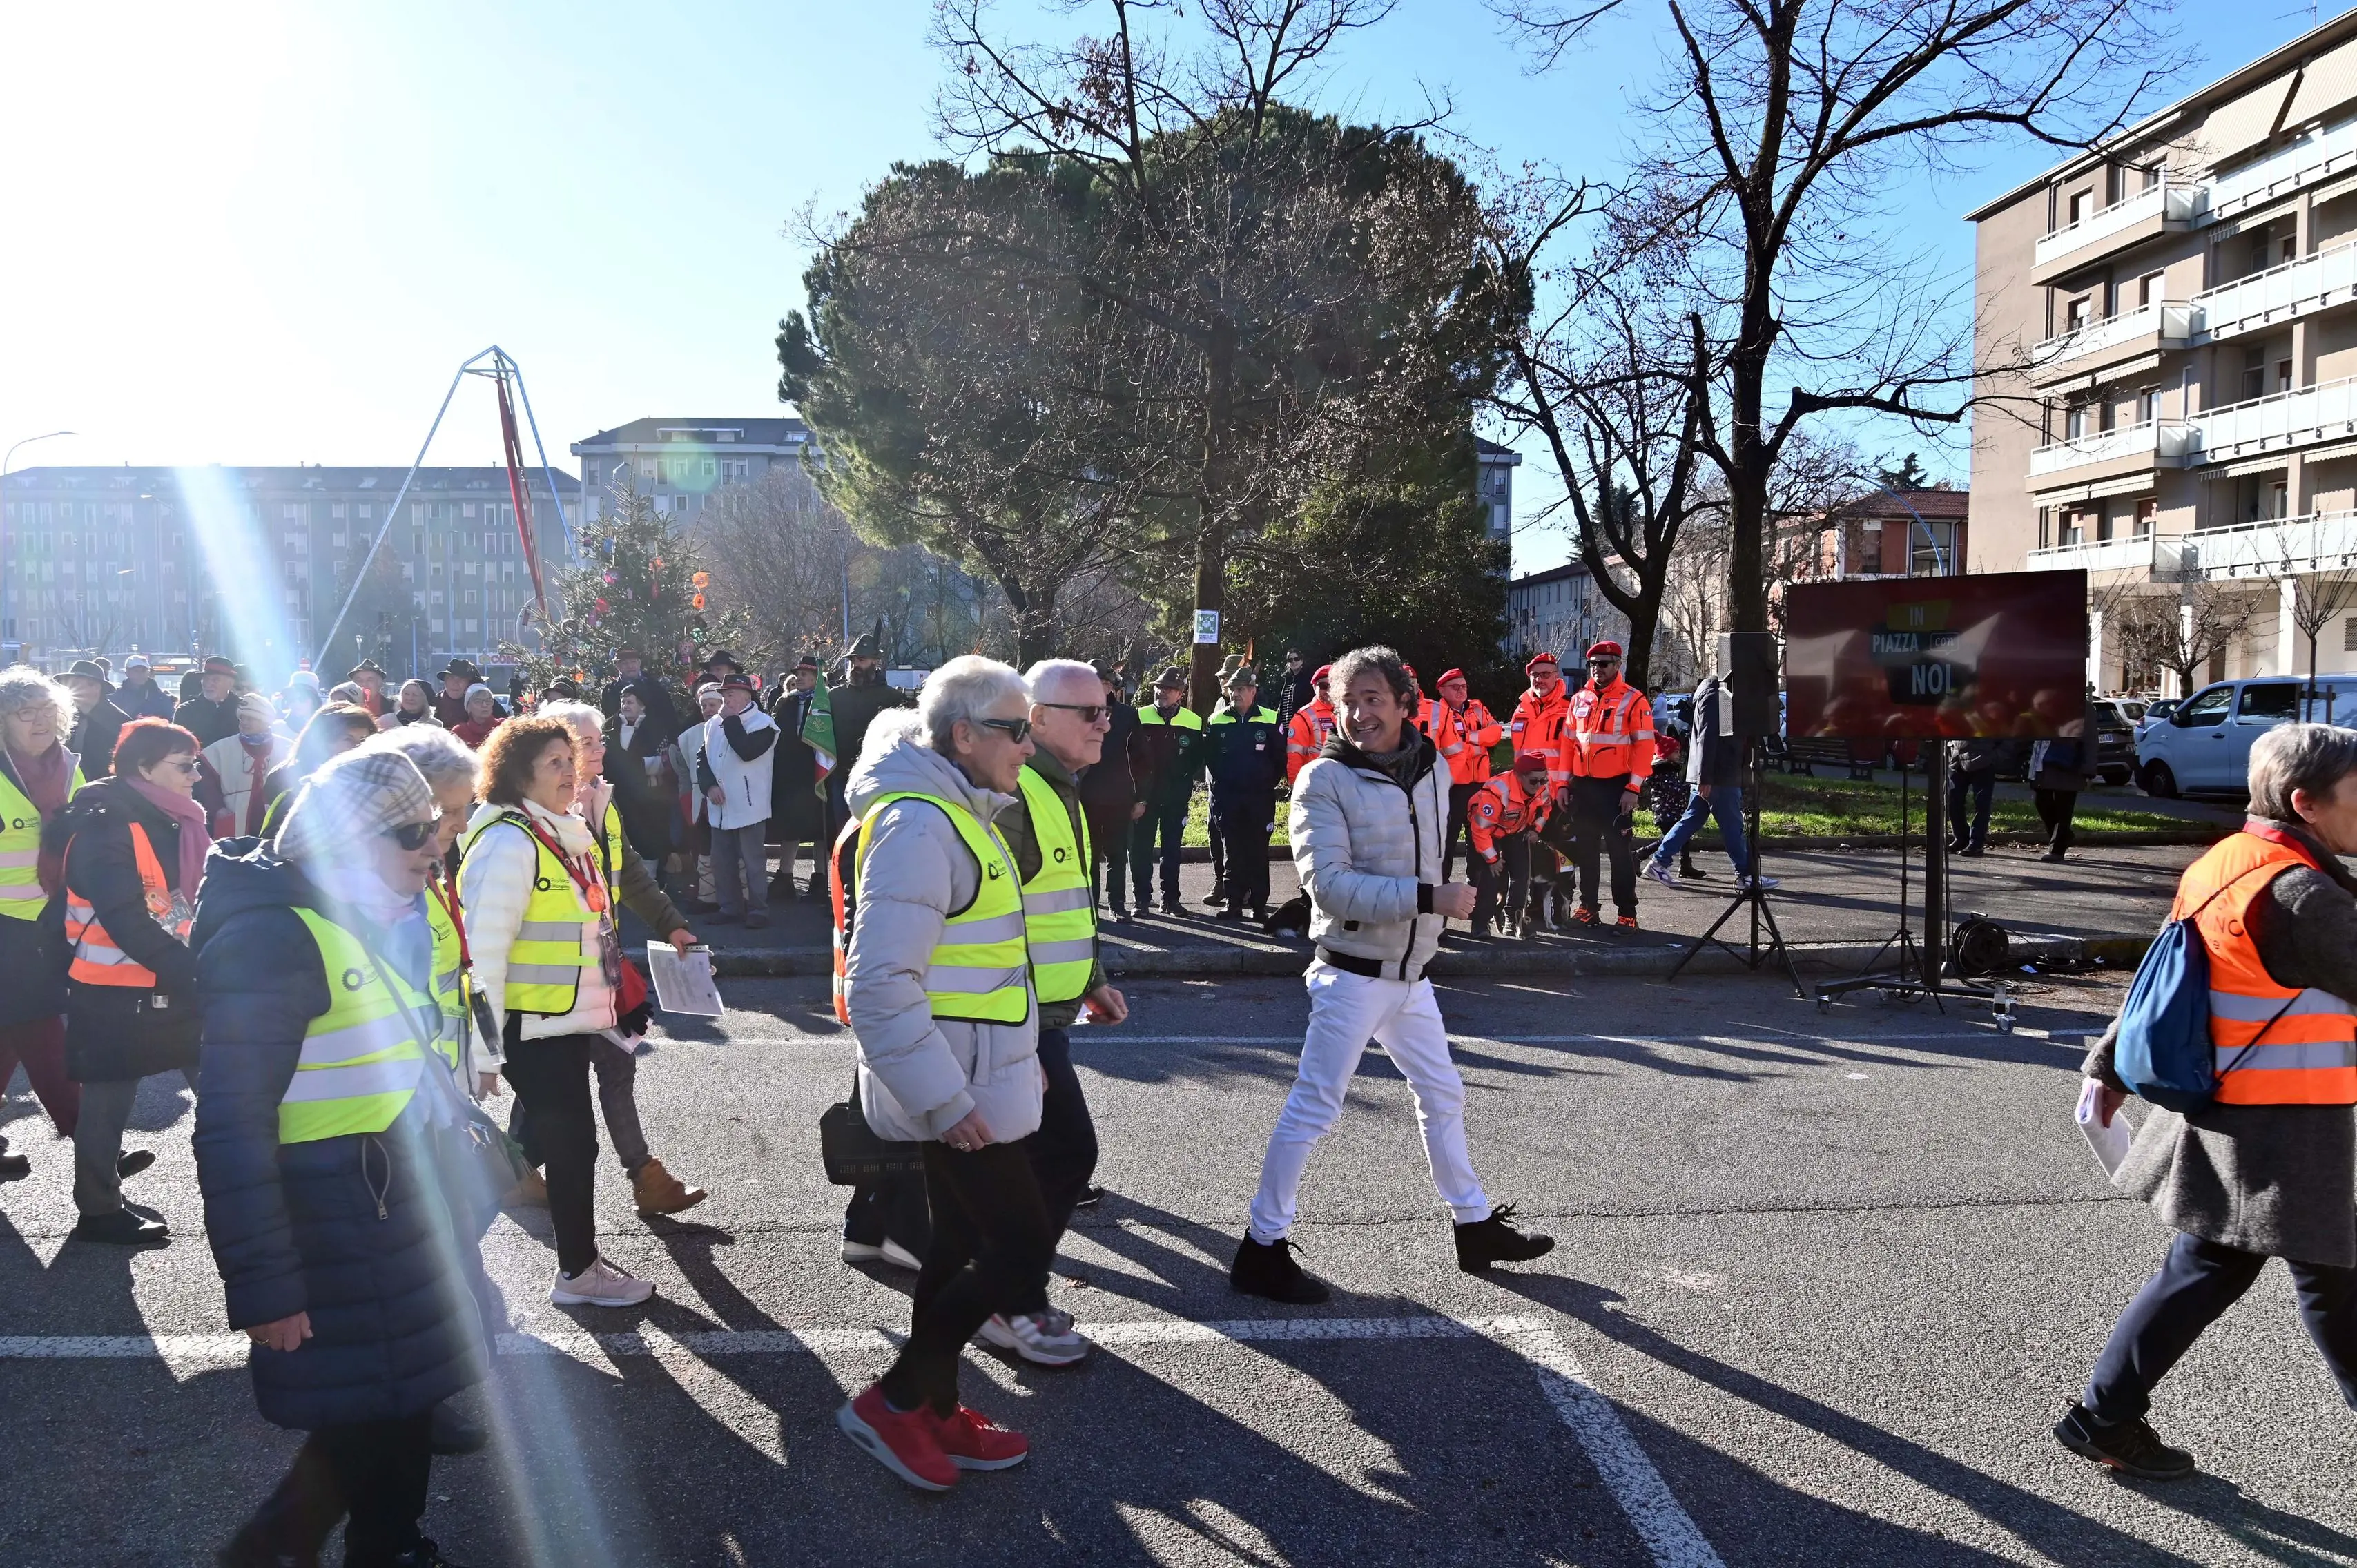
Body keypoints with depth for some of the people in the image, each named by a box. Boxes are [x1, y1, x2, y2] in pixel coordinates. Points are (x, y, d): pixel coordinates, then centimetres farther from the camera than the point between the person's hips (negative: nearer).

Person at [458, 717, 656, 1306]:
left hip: (571, 1020, 9)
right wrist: (487, 1046, -21)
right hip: (531, 1027, -9)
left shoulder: (572, 834, 11)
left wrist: (609, 1009, 22)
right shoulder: (508, 843, -18)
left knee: (560, 1137, 18)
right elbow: (483, 948, -21)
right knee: (573, 1141, -1)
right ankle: (578, 1272, 13)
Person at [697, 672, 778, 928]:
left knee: (753, 862, -3)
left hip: (748, 806, -6)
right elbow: (702, 757, 13)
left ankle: (758, 910, 4)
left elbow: (747, 751, -23)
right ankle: (729, 907, 22)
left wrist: (731, 720, -14)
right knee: (722, 861, 11)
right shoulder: (714, 724, 13)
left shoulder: (762, 723, -7)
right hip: (719, 807, 7)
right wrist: (709, 786, -3)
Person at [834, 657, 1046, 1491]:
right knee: (1022, 1251, -4)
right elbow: (881, 983, -27)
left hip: (970, 1078, 10)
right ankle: (892, 1401, 10)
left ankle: (936, 1412, 33)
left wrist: (1014, 1051, 21)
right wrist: (943, 1099, -25)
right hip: (958, 1092, -10)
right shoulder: (917, 825, -22)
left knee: (964, 1245, 18)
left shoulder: (959, 813, 11)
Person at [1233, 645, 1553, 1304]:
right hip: (1353, 973, -7)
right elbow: (1329, 883, -23)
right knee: (1313, 1110, -3)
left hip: (1412, 972, 7)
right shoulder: (1325, 779, -15)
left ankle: (1476, 1227, 35)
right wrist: (1430, 898, -25)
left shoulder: (1433, 768, 4)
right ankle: (1263, 1248, 9)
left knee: (1443, 1097, 18)